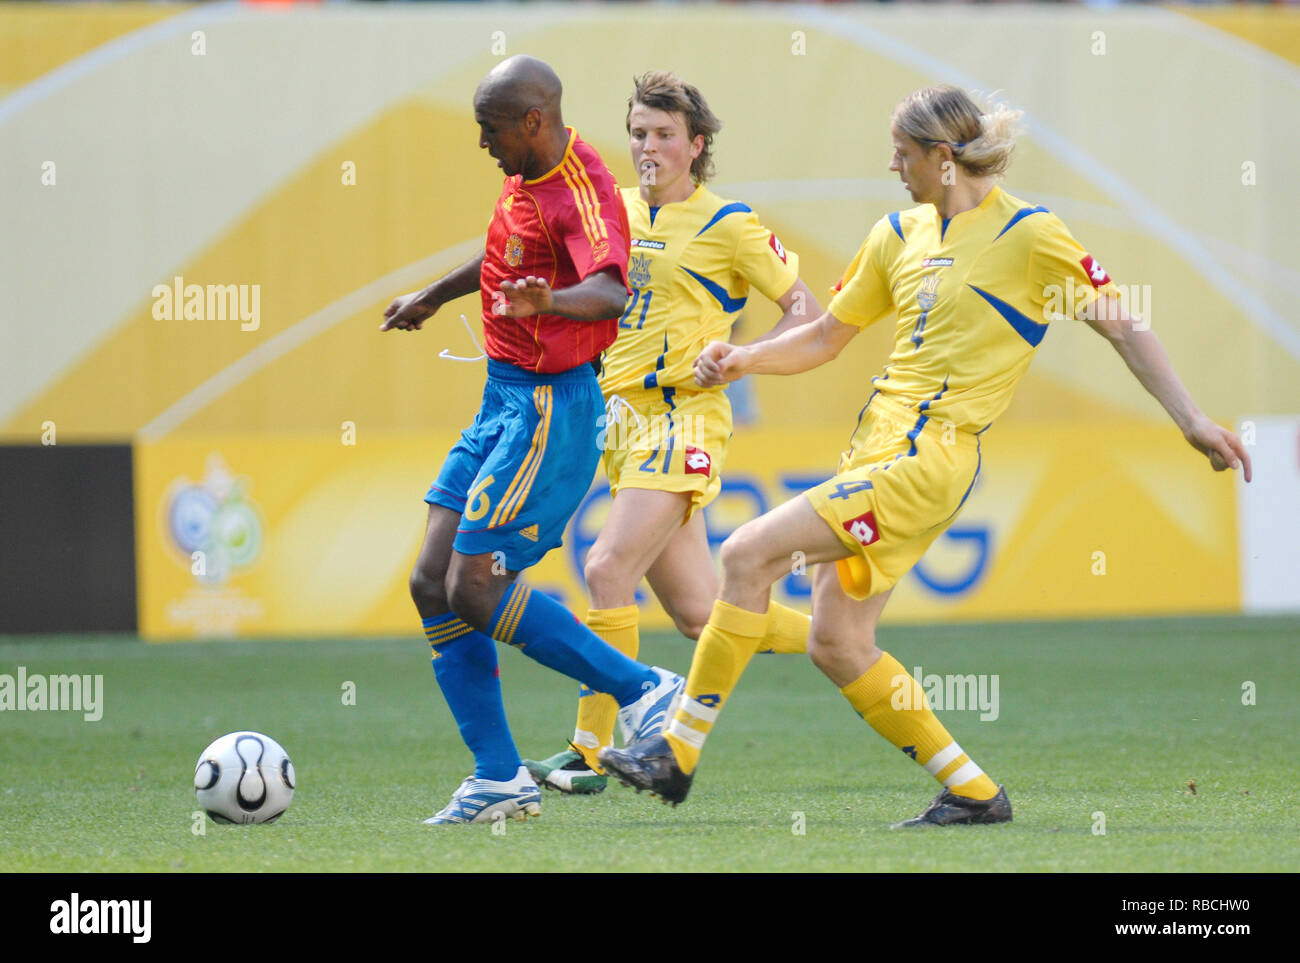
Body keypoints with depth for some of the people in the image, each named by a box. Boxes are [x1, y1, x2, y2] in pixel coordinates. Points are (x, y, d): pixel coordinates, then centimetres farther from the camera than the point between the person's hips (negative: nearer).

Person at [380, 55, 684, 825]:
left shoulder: (583, 192, -20)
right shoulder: (528, 178, 9)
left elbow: (611, 291, -38)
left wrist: (550, 300, -57)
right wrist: (432, 297, 43)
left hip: (548, 411, -10)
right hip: (506, 400, 10)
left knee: (474, 590, -14)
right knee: (434, 585, 5)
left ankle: (643, 690, -2)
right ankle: (501, 781, 7)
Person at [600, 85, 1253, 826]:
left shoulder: (1028, 234, -6)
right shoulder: (900, 235, 14)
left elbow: (1123, 327, -3)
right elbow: (825, 338, 20)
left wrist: (1192, 419, -9)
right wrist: (743, 360, 3)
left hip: (929, 458, -8)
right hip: (877, 445, 8)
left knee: (749, 555, -16)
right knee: (838, 646, 4)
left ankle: (681, 750, -9)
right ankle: (973, 792, 12)